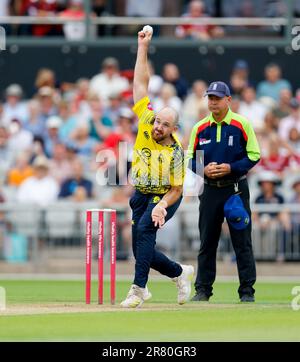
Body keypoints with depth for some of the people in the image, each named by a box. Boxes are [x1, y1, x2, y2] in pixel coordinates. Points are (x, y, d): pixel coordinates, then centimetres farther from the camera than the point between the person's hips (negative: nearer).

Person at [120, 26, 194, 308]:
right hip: (141, 195, 6)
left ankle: (139, 289, -32)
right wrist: (143, 48, -12)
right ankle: (180, 273, 29)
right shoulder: (146, 124, -10)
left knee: (145, 228, -31)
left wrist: (161, 207, -33)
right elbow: (140, 84, -9)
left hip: (165, 198, -6)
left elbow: (176, 190, -15)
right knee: (142, 251, 5)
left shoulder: (175, 153, -20)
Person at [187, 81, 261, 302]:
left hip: (236, 189, -3)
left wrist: (231, 168, -16)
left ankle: (247, 291, 3)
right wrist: (204, 169, -9)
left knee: (242, 242, -2)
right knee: (207, 242, 6)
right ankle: (203, 290, 13)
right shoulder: (200, 128, 6)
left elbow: (254, 155, -3)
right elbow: (190, 159, 11)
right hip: (210, 190, 3)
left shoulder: (242, 124, -3)